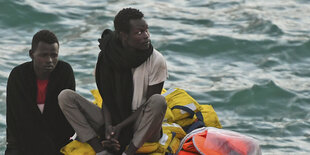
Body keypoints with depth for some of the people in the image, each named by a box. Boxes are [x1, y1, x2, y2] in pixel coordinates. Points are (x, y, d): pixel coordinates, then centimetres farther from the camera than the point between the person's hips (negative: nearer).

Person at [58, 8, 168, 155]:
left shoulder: (156, 61, -11)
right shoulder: (107, 57, -4)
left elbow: (149, 106, -9)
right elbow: (107, 99, 2)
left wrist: (120, 126, -17)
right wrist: (108, 126, -18)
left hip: (142, 129, -3)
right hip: (113, 121, 3)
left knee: (158, 100, -34)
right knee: (65, 96, -13)